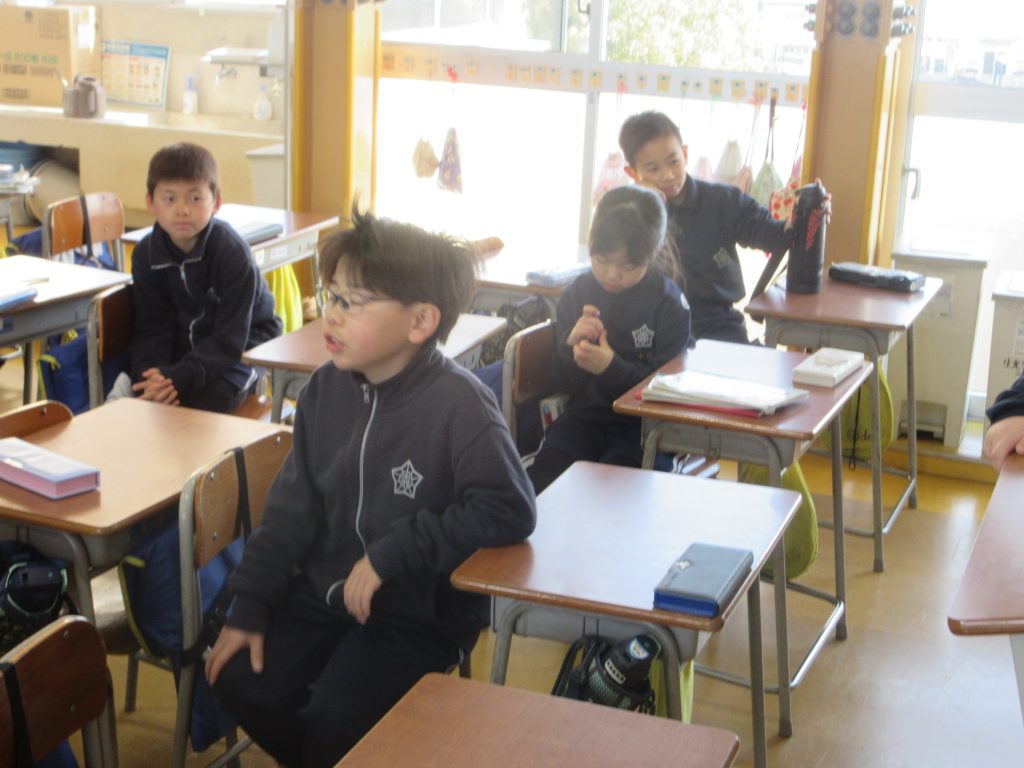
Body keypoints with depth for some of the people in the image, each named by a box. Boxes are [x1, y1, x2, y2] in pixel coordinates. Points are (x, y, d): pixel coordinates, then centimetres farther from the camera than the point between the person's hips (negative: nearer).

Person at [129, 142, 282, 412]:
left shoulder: (233, 253, -24)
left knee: (203, 399, -29)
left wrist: (180, 377, -39)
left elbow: (230, 338, -26)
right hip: (185, 346, 4)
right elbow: (151, 329, -9)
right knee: (146, 393, -20)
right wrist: (151, 374, -32)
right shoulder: (146, 255, -9)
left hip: (242, 347, -4)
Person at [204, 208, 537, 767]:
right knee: (238, 680, -6)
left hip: (419, 609, -6)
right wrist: (249, 607, 0)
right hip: (323, 590, 6)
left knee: (335, 722, -20)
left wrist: (394, 553, -24)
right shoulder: (326, 389, -1)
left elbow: (510, 510, -26)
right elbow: (292, 507, 5)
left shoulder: (458, 405, -20)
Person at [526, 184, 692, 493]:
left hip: (640, 423, -3)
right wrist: (571, 346, -14)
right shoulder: (577, 293, 5)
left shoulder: (669, 303, -4)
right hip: (585, 413, 3)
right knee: (542, 479, -23)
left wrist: (612, 367, -24)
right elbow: (566, 384, 8)